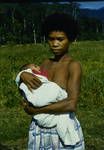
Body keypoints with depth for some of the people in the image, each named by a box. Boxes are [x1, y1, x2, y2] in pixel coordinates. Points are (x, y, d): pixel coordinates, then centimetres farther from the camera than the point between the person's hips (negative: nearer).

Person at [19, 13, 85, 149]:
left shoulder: (74, 65, -14)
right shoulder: (46, 63, 5)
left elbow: (72, 104, -26)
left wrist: (34, 110, -19)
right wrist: (23, 75, -16)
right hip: (39, 129, 6)